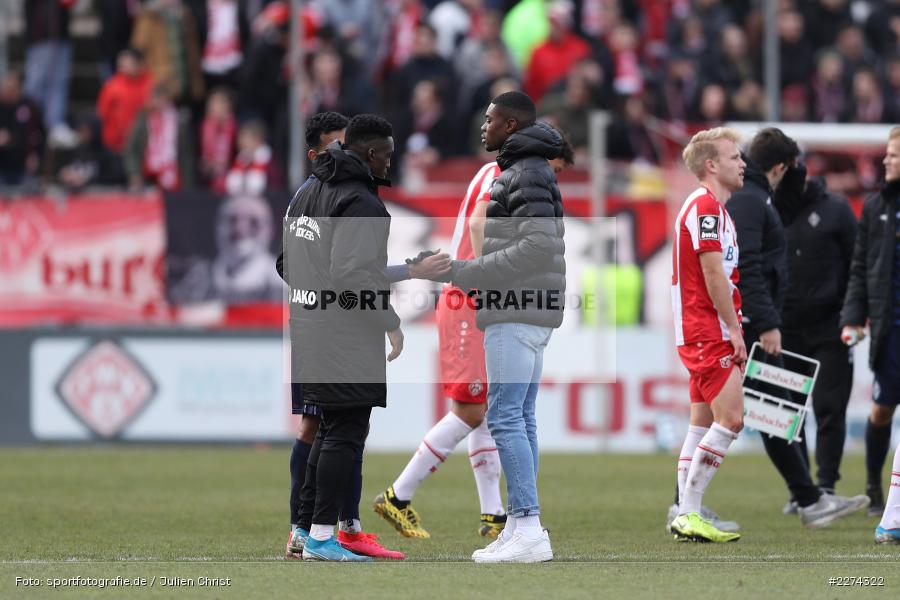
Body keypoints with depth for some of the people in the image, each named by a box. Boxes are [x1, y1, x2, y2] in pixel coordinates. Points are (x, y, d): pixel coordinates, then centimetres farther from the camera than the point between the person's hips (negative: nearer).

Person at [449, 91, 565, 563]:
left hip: (517, 313, -10)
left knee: (505, 417, -13)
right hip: (526, 312, 10)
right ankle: (520, 525, 8)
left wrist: (468, 272, -18)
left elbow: (538, 247, -22)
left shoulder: (528, 174, -13)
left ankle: (529, 530, -17)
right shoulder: (527, 174, 19)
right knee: (520, 419, 9)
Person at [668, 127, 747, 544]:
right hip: (708, 332, -11)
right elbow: (713, 274, -18)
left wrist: (732, 329, 18)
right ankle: (689, 514, -13)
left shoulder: (711, 208, 20)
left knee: (704, 424, 10)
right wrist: (734, 328, -16)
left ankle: (685, 515, 10)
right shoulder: (705, 206, -13)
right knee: (730, 419, -14)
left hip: (701, 335, 11)